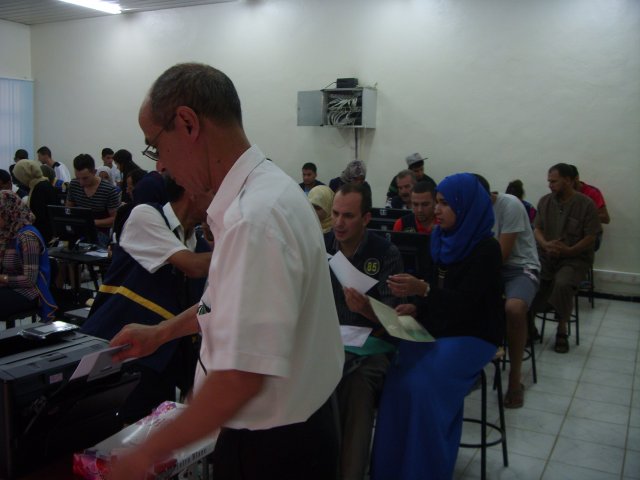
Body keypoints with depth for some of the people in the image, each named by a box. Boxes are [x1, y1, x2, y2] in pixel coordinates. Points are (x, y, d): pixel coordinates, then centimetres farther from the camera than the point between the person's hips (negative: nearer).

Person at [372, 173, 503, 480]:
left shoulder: (486, 248, -13)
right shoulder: (443, 239, 7)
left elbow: (464, 301, -21)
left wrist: (421, 290, -33)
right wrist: (415, 307, -5)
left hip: (472, 336, -6)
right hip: (436, 328, 6)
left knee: (420, 384, -26)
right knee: (396, 376, -19)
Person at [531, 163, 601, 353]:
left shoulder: (586, 204, -7)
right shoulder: (544, 201, 6)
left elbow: (590, 238, -7)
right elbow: (537, 229, 8)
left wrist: (569, 250, -22)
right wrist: (545, 244, -14)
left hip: (575, 259, -4)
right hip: (546, 256, 4)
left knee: (562, 284, -34)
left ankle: (562, 331, -10)